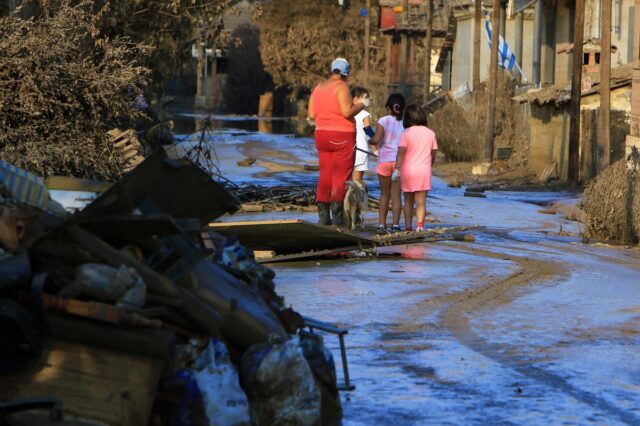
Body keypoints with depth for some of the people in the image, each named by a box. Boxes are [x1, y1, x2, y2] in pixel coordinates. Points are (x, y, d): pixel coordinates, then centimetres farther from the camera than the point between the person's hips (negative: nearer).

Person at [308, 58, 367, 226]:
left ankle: (323, 216, 8)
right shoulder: (341, 87, -11)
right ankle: (338, 217, -5)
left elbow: (311, 115, 7)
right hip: (342, 136, -6)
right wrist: (362, 104, -4)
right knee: (341, 177, -2)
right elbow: (347, 112, -20)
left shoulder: (318, 88, 9)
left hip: (322, 135, 6)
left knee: (325, 176, 10)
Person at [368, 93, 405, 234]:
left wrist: (370, 141, 5)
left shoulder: (383, 121, -5)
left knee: (384, 194, 11)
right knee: (396, 194, 2)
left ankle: (381, 224, 9)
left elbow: (376, 139, -16)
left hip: (384, 160, -1)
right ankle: (395, 224, -5)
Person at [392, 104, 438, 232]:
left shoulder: (407, 133, -5)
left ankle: (408, 227, 16)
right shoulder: (430, 133, 4)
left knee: (408, 201, 13)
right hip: (424, 171, 1)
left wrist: (397, 169, -18)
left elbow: (401, 151, -15)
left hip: (408, 170, -1)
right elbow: (433, 153, 10)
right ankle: (420, 224, -25)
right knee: (421, 201, -4)